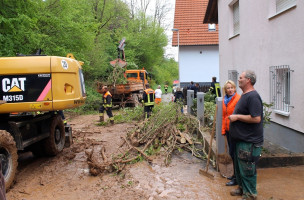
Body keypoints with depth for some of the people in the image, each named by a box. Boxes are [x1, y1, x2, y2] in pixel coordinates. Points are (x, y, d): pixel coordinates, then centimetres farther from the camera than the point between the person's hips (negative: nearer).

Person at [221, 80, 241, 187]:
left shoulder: (238, 99, -12)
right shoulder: (225, 100, 11)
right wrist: (223, 131, 16)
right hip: (228, 130, 8)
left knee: (233, 153, -2)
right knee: (232, 153, 15)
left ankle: (236, 178, 9)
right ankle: (236, 175, 30)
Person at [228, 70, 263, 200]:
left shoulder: (253, 96, -20)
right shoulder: (245, 95, 13)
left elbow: (256, 118, -28)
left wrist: (237, 117, -20)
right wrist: (234, 117, 12)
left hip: (249, 141, -10)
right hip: (241, 139, 11)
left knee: (247, 169, 1)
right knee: (239, 166, 21)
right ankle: (242, 188, 36)